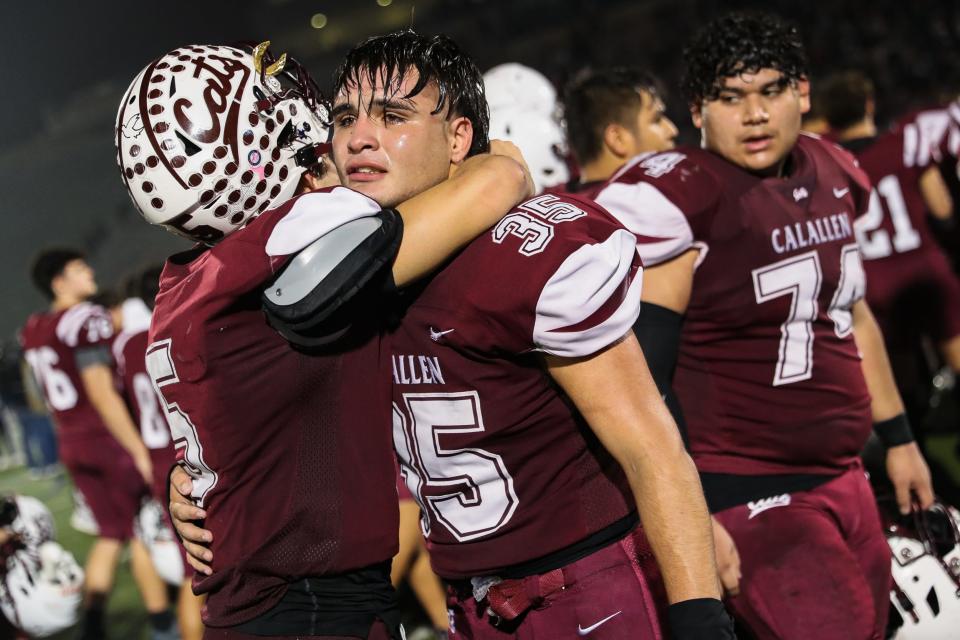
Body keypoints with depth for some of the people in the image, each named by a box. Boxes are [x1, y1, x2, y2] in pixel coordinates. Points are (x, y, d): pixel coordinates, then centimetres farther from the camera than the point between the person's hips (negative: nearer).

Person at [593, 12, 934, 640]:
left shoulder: (833, 175, 8)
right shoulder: (679, 202, -17)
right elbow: (637, 381, -19)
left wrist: (898, 438, 27)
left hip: (845, 479, 8)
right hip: (749, 496, -8)